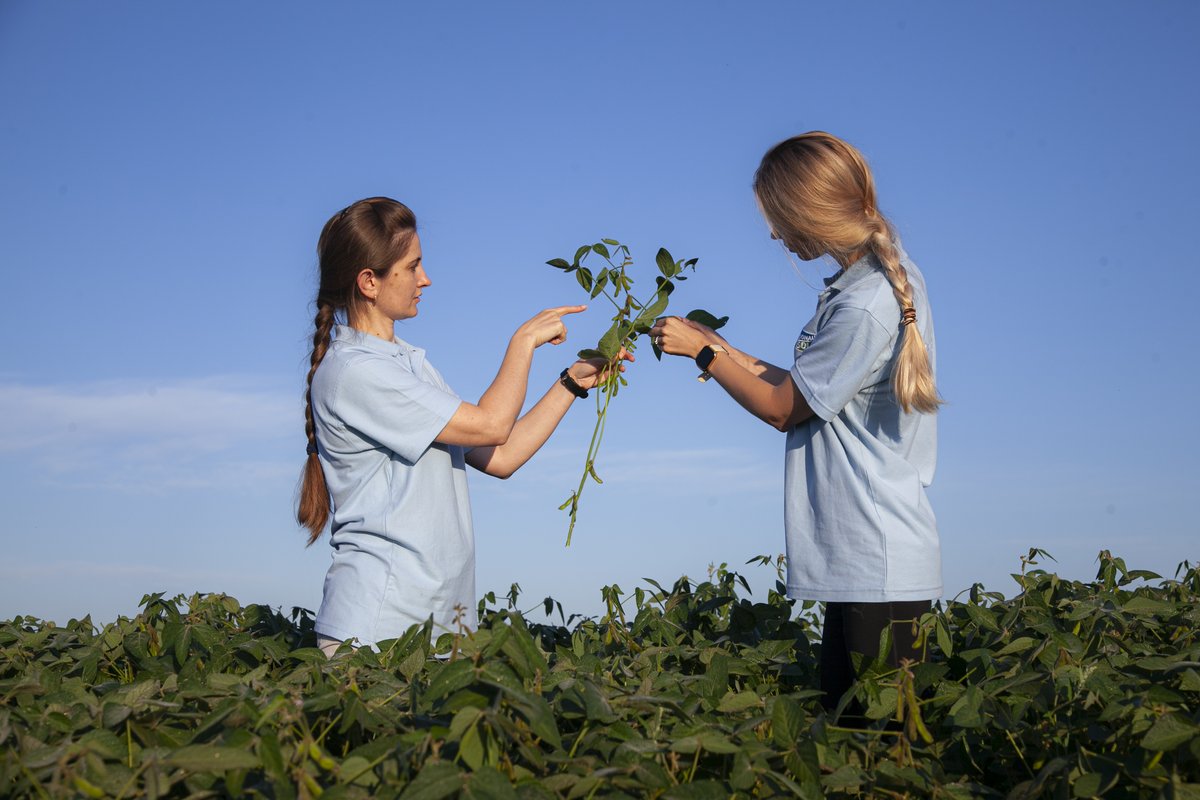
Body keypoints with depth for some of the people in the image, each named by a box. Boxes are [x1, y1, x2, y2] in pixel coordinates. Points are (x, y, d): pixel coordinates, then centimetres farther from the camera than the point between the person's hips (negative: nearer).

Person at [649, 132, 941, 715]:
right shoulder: (893, 273, 10)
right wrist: (722, 351, 16)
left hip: (877, 571, -10)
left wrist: (703, 353, 3)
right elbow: (810, 390, 16)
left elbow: (781, 409, -8)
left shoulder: (863, 308, -21)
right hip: (863, 559, 10)